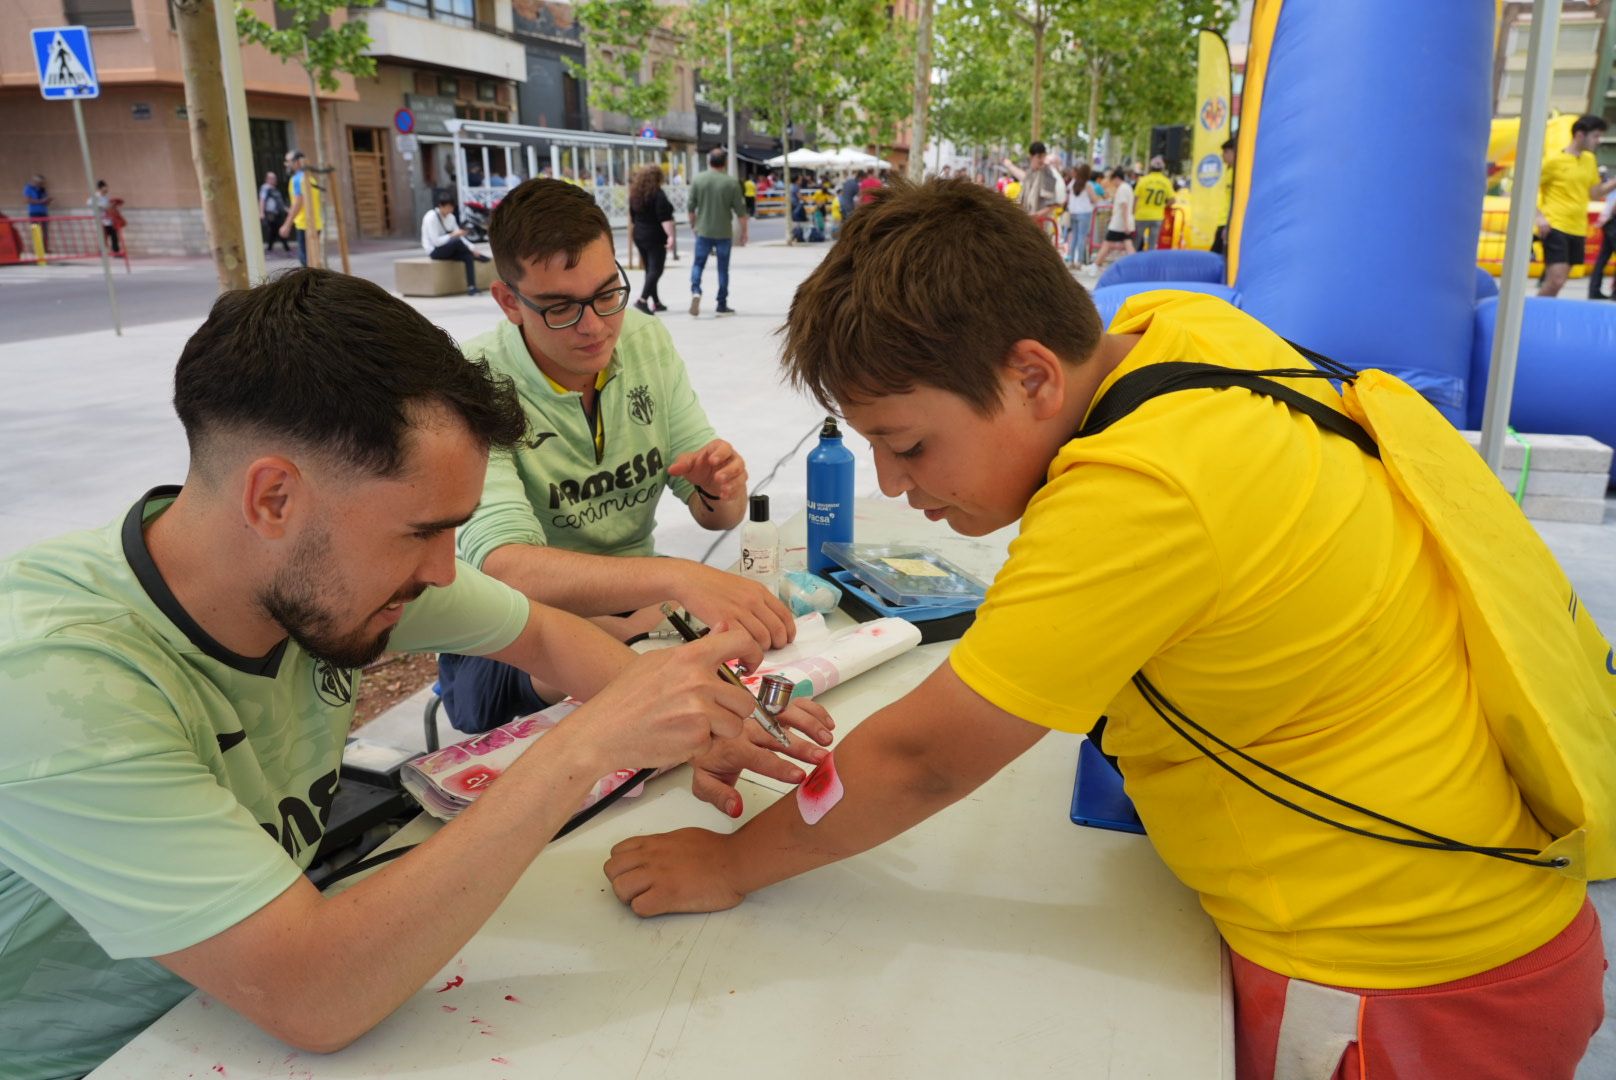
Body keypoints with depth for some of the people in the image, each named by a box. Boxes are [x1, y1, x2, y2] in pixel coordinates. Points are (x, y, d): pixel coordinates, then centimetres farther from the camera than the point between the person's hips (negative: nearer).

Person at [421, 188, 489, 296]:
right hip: (434, 251, -7)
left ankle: (471, 287, -27)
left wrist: (472, 248, -14)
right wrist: (452, 235, -27)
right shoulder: (431, 217, -15)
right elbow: (436, 241, -22)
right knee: (456, 241, -33)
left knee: (468, 256, -22)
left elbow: (459, 236, 2)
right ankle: (478, 257, -7)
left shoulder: (451, 217, 5)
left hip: (447, 249, 7)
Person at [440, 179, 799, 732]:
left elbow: (715, 517, 3)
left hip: (634, 613, 7)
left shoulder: (648, 341, -1)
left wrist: (720, 491, -23)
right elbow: (508, 569, -34)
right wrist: (676, 578, -48)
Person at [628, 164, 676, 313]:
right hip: (655, 238, -8)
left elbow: (632, 217, 17)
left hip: (639, 237, 8)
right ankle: (642, 300, -21)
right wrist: (670, 235, -23)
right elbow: (664, 218, -21)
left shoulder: (635, 194, 10)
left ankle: (656, 302, 17)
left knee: (650, 270, 14)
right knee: (656, 270, -8)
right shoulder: (658, 194, -13)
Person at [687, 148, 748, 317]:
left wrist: (693, 225, 18)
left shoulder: (698, 179, -2)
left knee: (698, 263, 11)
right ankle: (722, 306, 12)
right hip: (724, 232, -1)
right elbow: (740, 211, -5)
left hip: (703, 231, 1)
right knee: (723, 268, 9)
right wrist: (743, 233, 4)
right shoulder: (731, 182, -6)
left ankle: (695, 291, -16)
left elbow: (691, 207, 2)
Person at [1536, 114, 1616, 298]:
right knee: (1556, 281, -16)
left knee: (1558, 281, 8)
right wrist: (1539, 216, -15)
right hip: (1555, 227, -7)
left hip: (1578, 230, 7)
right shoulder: (1554, 160, -7)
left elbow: (1594, 193, 19)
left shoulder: (1590, 160, 13)